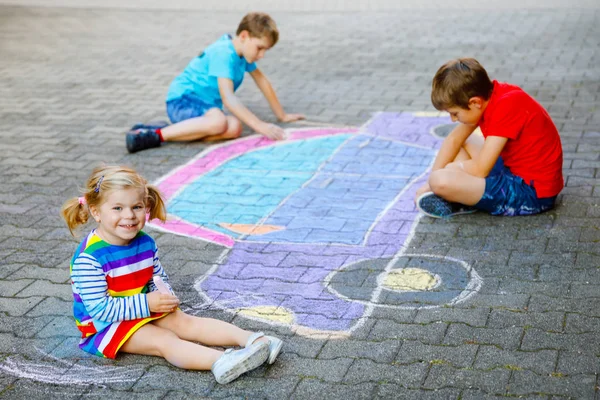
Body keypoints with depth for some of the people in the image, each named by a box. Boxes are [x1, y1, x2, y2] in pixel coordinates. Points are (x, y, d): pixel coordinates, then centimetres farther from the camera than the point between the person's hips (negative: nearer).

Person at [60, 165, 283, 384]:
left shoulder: (145, 243, -2)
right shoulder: (88, 259, -25)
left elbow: (159, 279, 10)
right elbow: (99, 308, -25)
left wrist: (165, 296, -15)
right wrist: (146, 303, -27)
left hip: (145, 307, 7)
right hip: (105, 325, -7)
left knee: (186, 322, -11)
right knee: (165, 341, -26)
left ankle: (251, 339, -24)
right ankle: (220, 363, -47)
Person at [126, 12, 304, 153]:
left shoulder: (241, 51, 9)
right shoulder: (223, 54, -19)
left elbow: (261, 80, 21)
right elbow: (227, 97, -28)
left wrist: (282, 115, 24)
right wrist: (259, 126, -31)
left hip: (205, 104, 8)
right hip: (182, 99, -8)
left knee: (234, 128, -23)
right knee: (219, 121, -40)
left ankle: (177, 130, -19)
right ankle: (156, 134, -29)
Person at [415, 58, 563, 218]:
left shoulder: (506, 106, -25)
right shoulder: (486, 96, 1)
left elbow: (480, 169, -24)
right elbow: (454, 139, 10)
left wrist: (450, 168, -5)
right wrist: (430, 182, 3)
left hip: (532, 192, -10)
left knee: (442, 181, -28)